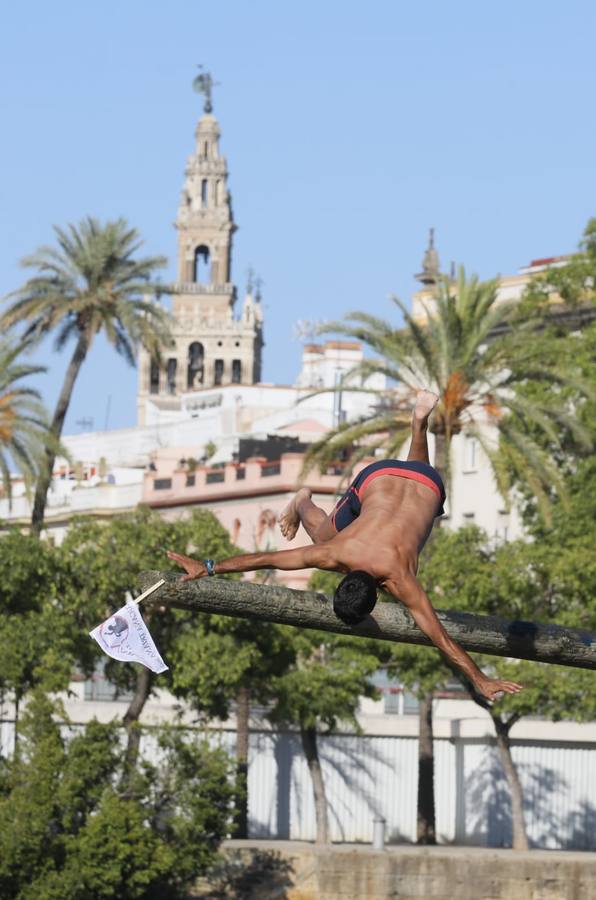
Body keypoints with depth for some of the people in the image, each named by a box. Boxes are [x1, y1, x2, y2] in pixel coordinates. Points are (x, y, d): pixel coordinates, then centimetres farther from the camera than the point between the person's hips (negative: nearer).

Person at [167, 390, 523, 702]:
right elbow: (268, 558, -26)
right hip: (378, 477, 1)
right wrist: (208, 568, -25)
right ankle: (303, 502, 50)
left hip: (425, 486, -1)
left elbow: (441, 639, -36)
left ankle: (421, 420, 40)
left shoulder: (400, 582, -37)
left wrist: (481, 680, -37)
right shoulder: (334, 554, -33)